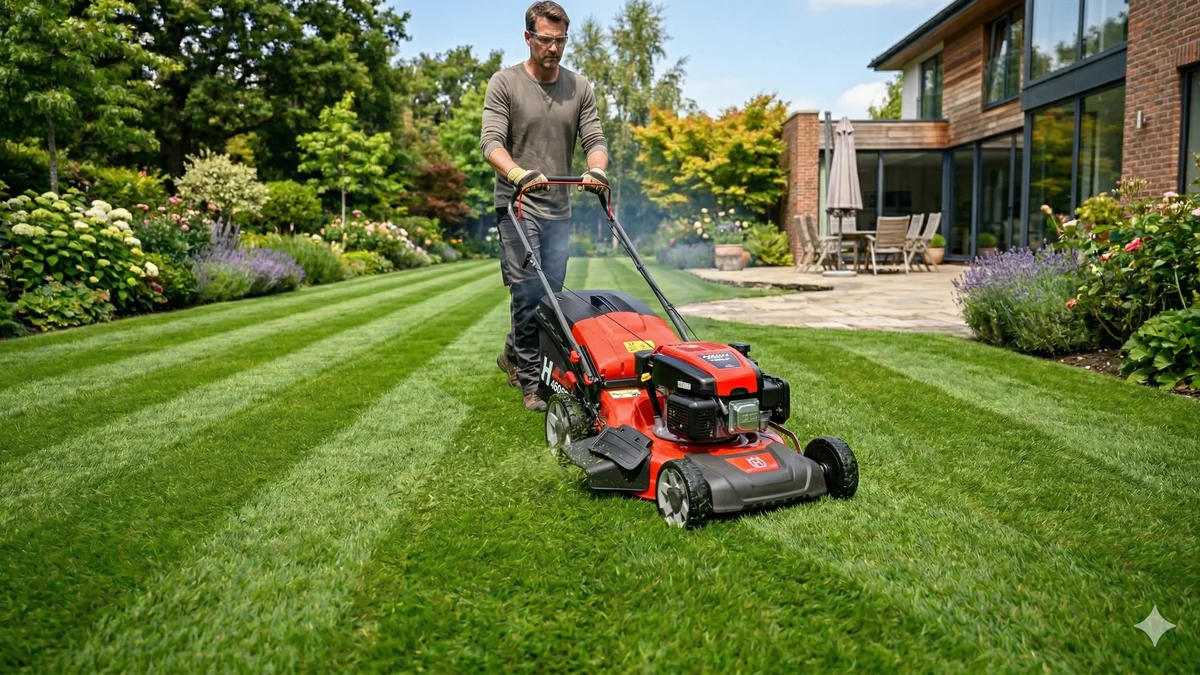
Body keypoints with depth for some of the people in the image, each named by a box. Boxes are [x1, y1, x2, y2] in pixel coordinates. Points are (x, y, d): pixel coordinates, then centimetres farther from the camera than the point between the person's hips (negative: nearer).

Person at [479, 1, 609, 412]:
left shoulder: (579, 88, 9)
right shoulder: (504, 84, -2)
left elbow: (594, 139, 5)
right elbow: (491, 141, -12)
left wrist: (596, 170, -19)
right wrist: (519, 174, -32)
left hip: (559, 208, 4)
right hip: (518, 204, -4)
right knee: (528, 293, -8)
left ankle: (513, 355, 31)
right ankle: (531, 381, 3)